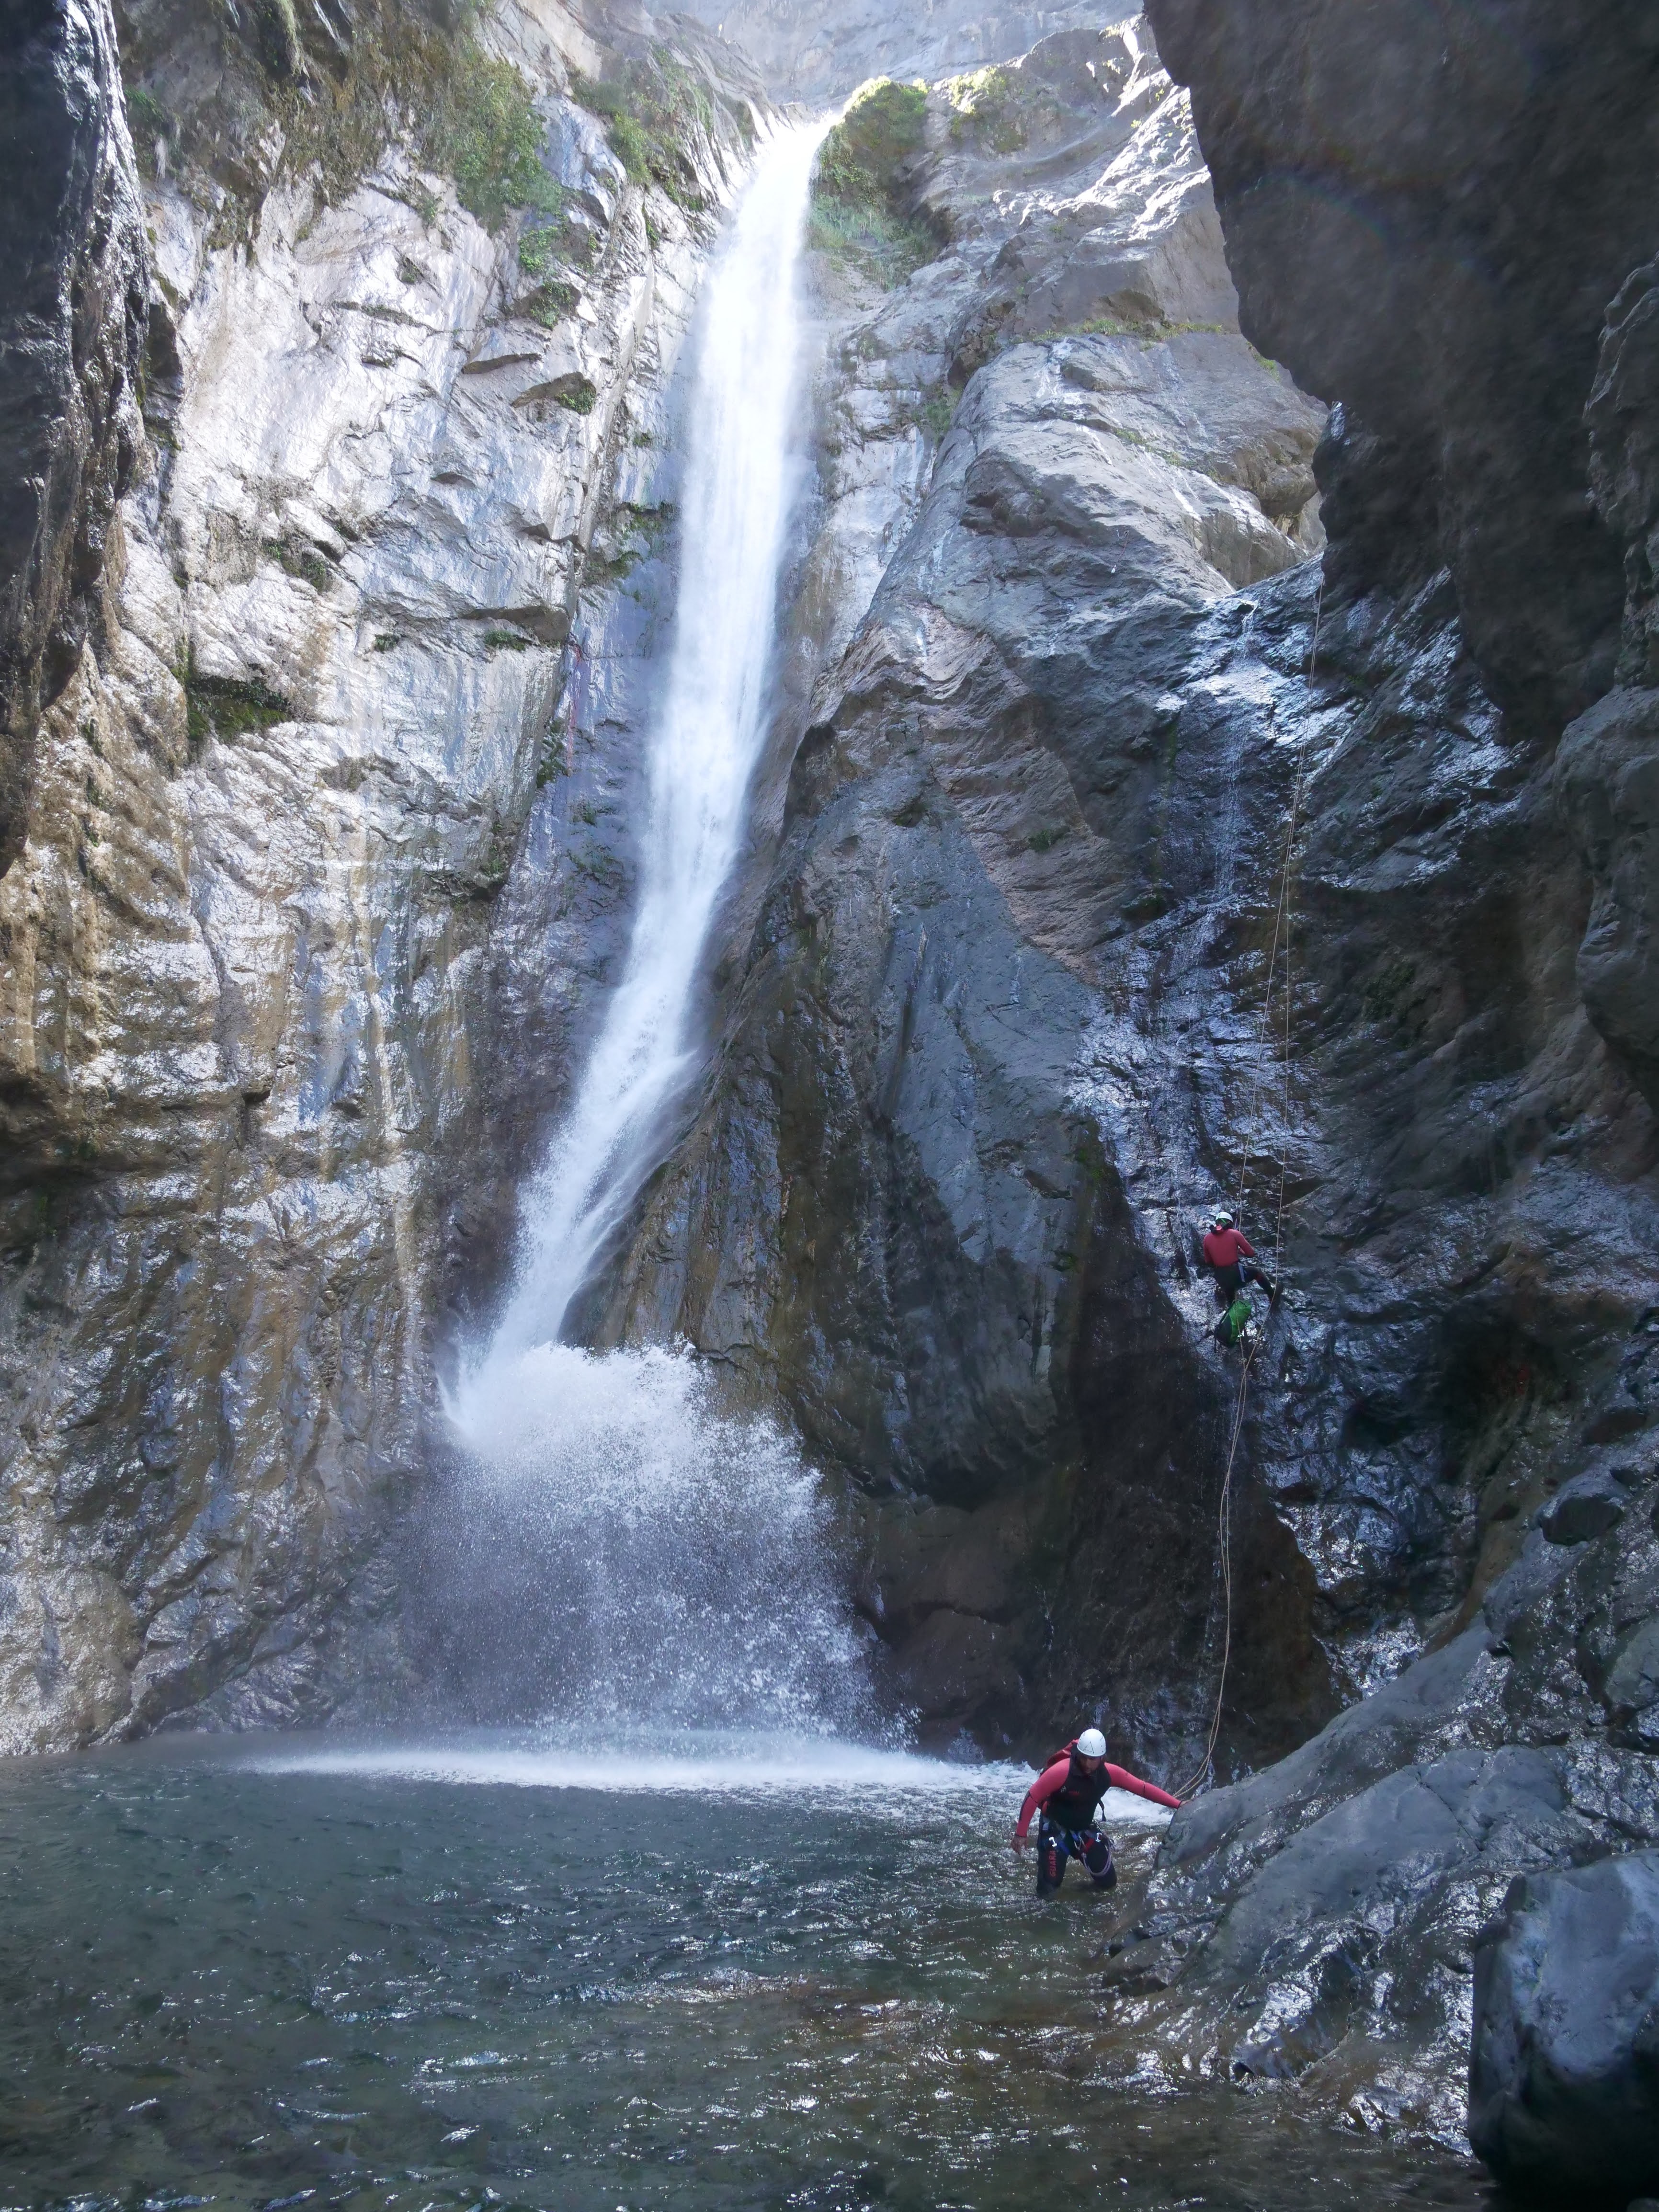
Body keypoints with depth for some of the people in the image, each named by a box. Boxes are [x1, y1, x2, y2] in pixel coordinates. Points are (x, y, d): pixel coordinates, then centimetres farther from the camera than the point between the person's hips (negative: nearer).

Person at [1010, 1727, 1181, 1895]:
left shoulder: (1109, 1773, -17)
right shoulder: (1061, 1771, -33)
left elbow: (1143, 1788, -10)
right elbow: (1033, 1797, -25)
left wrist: (1177, 1804, -12)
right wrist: (1021, 1833, -21)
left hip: (1084, 1829, 4)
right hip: (1056, 1828, -4)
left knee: (1108, 1882, 8)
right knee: (1048, 1889, -9)